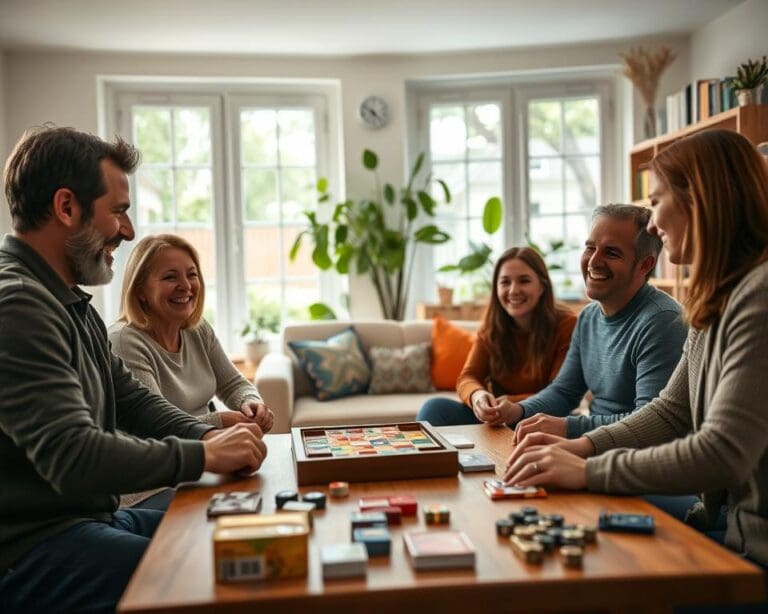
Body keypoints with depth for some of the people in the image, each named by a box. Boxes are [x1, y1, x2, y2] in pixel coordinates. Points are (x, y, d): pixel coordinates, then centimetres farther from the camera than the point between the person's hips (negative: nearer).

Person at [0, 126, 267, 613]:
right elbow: (74, 459, -28)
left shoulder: (71, 303, 13)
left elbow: (133, 399, 15)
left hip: (89, 517, 10)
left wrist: (210, 435, -2)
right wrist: (203, 456, -18)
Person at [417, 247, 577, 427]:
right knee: (434, 407, -21)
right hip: (495, 420, 4)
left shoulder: (566, 325, -10)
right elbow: (468, 377, -3)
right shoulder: (492, 326, 5)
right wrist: (477, 395, -28)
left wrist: (513, 404, -31)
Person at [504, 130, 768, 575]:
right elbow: (671, 412, 11)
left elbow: (723, 454, -27)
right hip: (729, 526, 8)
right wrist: (585, 446, -4)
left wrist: (589, 471, -20)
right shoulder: (719, 301, 11)